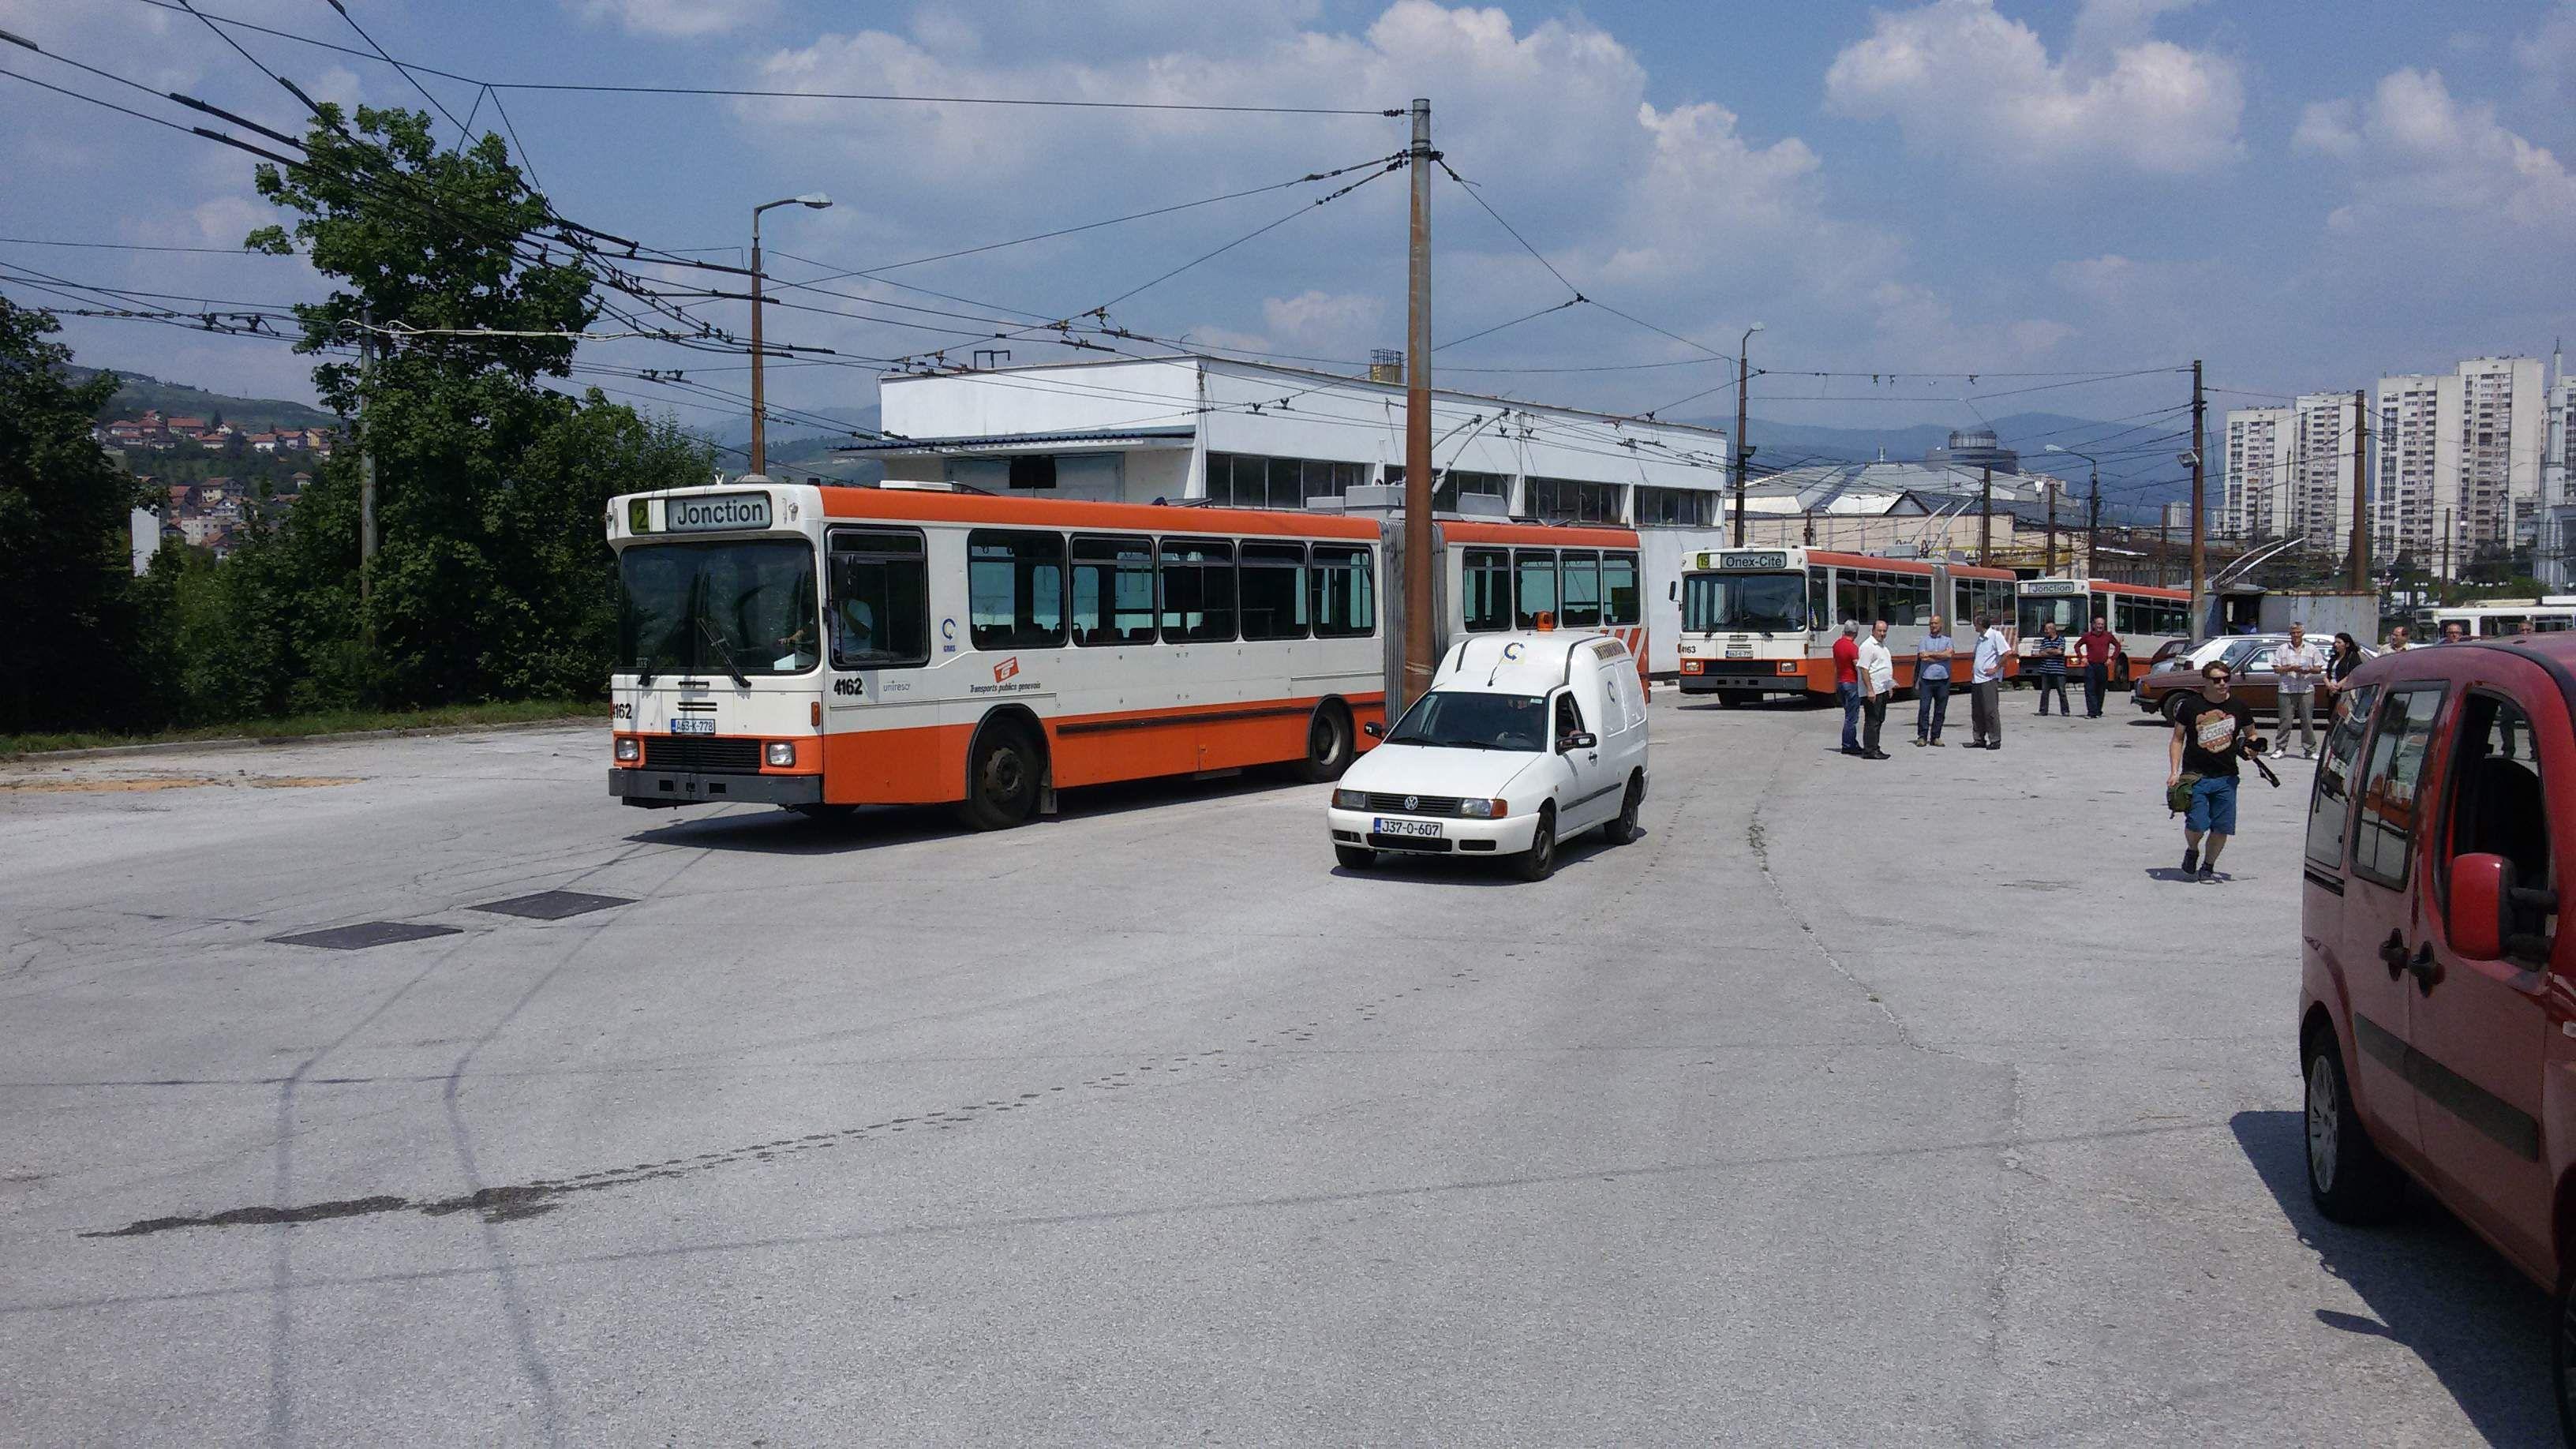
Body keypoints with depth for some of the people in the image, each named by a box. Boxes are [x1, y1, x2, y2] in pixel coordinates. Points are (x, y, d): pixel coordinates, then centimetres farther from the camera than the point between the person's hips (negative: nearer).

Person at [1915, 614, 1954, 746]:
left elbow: (1949, 654, -8)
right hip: (1926, 679, -1)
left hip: (1943, 680, 1)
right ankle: (1922, 737, -2)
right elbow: (1923, 658, -7)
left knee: (1940, 711, 4)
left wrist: (1931, 654, -7)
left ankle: (1935, 737, 11)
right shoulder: (1924, 640, 9)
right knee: (1924, 709, -7)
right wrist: (1941, 657, -3)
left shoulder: (1948, 640, 12)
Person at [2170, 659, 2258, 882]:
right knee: (2197, 825, -11)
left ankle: (2208, 867, 21)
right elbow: (2178, 739, 4)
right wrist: (2174, 772, -4)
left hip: (2226, 777, 2)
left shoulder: (2239, 707, 4)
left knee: (2222, 828, 0)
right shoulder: (2191, 705, -1)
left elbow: (2251, 734, 19)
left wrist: (2250, 748, -4)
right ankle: (2192, 851, 22)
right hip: (2195, 776, -2)